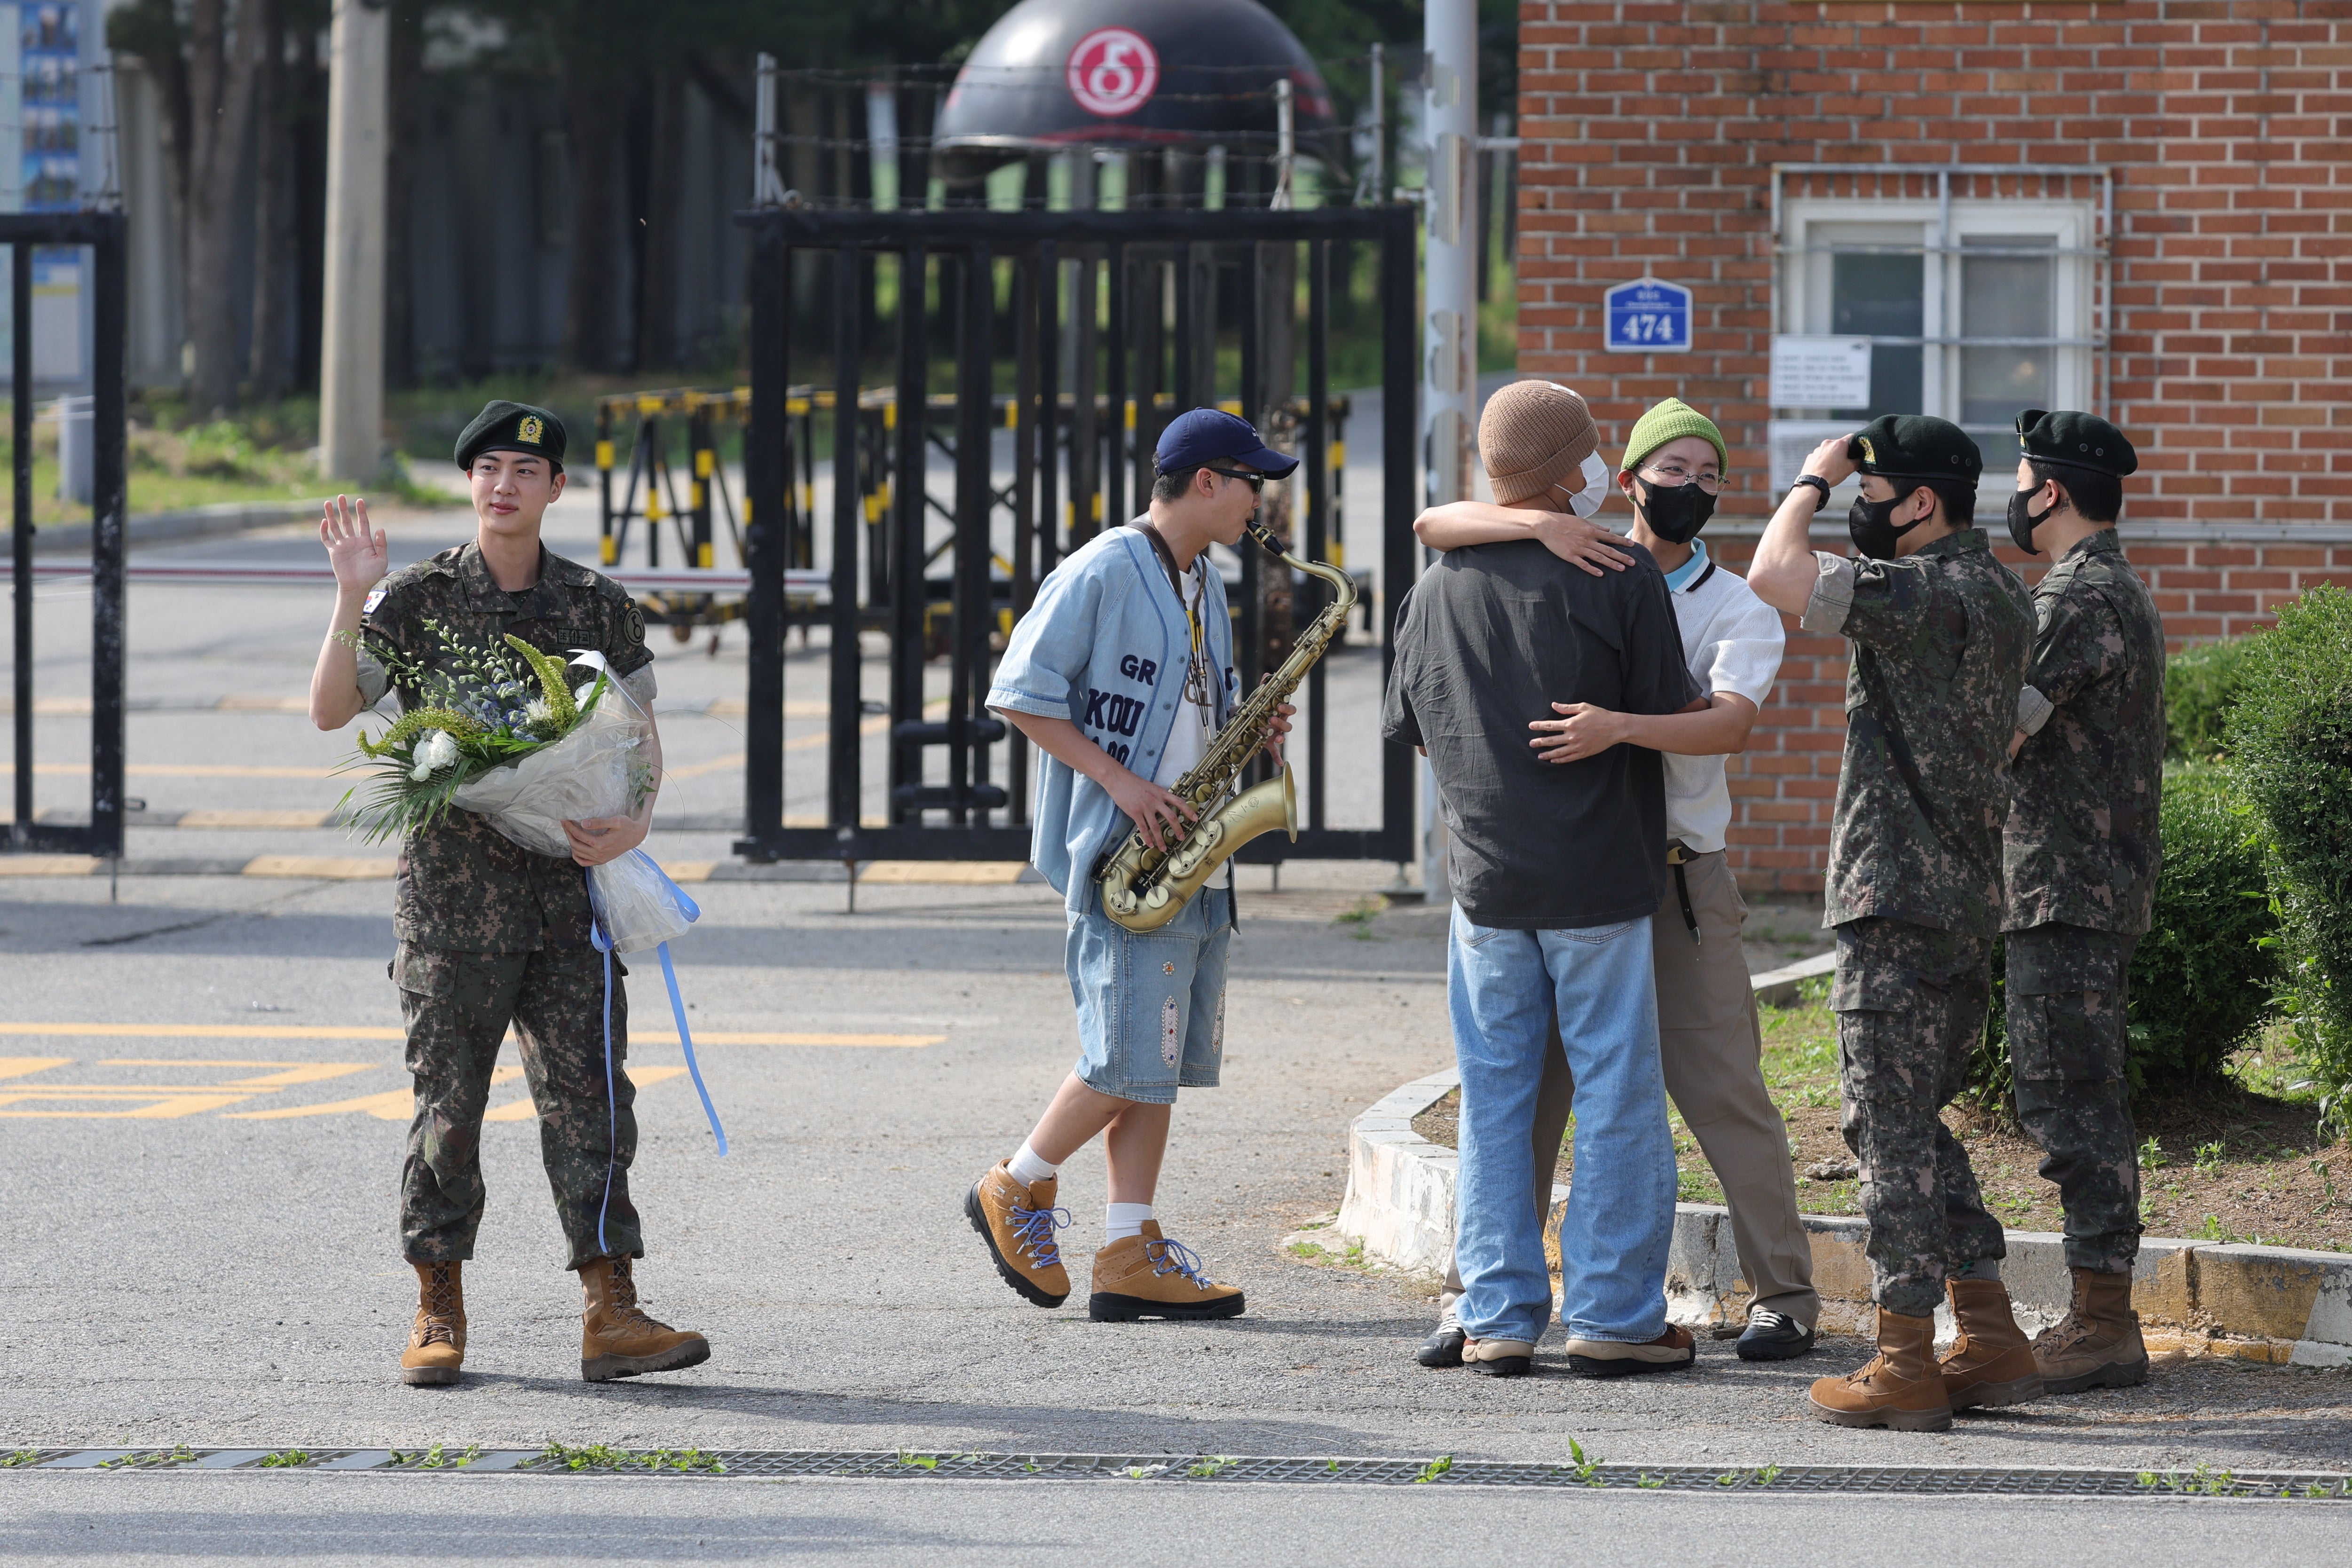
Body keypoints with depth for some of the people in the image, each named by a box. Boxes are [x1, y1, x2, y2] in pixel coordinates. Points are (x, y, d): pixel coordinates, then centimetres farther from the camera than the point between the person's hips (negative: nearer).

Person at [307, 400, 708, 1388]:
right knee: (448, 1108, 3)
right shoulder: (417, 599, 3)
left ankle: (612, 1314, -4)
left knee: (589, 1100, -3)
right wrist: (353, 600, -17)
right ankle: (439, 1314, 13)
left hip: (570, 891, 1)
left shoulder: (598, 608, 8)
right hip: (451, 890, -1)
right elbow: (331, 712, -4)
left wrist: (633, 822, -9)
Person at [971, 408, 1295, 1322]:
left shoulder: (1203, 585, 17)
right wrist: (1120, 781, -17)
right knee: (1129, 1061, -10)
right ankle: (1016, 1194, 9)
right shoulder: (1102, 574, -10)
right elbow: (1022, 696, -12)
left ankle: (1129, 1257, 5)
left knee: (1162, 1066, 5)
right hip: (1118, 857, -9)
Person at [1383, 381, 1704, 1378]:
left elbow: (1411, 733, 13)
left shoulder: (1438, 588, 5)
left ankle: (1499, 1318, 8)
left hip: (1485, 880, 4)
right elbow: (1673, 717, -7)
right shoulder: (1621, 578, -10)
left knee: (1494, 1099, 9)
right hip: (1600, 881, -4)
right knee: (1616, 1096, 3)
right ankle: (1611, 1317, 3)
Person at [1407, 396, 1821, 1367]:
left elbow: (1731, 722, -17)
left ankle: (1783, 1295, 6)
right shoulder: (1569, 575, 6)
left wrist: (1621, 728, -35)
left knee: (1722, 1087, -2)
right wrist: (1544, 525, -23)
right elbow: (1434, 525, -6)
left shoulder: (1739, 611, 2)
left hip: (1679, 879, -1)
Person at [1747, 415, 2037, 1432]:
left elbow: (1774, 575, -23)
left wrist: (1814, 479, -8)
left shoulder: (1926, 593, -17)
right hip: (1968, 901, 9)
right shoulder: (2002, 596, 13)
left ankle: (1905, 1366, -4)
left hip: (1897, 898, -9)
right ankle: (1991, 1343, 14)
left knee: (1889, 1126, -5)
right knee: (1917, 1124, 16)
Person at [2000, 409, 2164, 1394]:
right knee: (2079, 1100, 13)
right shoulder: (2121, 593, 19)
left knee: (2071, 1100, -9)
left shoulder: (2080, 599, -15)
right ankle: (2099, 1318, 15)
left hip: (2067, 893, -11)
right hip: (2103, 884, 11)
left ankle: (2103, 1325, -10)